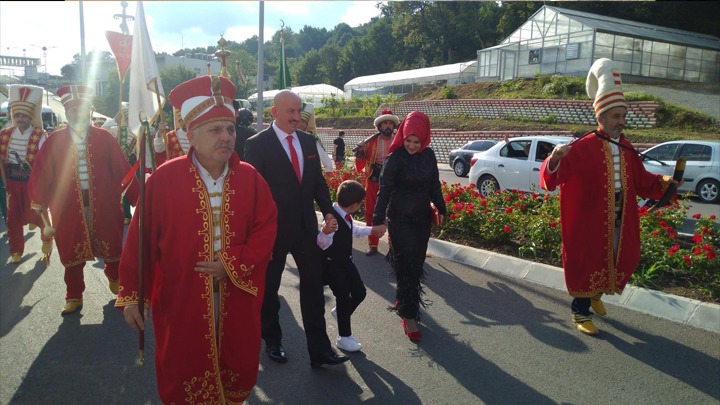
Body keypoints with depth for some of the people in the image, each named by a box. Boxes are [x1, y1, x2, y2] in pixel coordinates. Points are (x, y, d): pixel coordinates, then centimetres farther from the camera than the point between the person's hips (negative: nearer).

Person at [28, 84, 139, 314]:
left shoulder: (104, 137, 2)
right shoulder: (54, 141, 3)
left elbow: (122, 170, -1)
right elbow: (42, 176, 3)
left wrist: (135, 198, -2)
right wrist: (39, 206, 0)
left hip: (104, 206, 0)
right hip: (69, 209, 1)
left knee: (111, 246, 10)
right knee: (72, 253, 7)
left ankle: (114, 278, 38)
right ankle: (74, 297, 23)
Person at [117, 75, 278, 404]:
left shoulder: (249, 178, -2)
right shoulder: (164, 179, -9)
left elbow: (266, 228, -2)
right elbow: (141, 239, -7)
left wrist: (234, 264, -15)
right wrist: (132, 296, -8)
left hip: (237, 299, 2)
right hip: (181, 301, -2)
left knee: (240, 370, 17)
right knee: (183, 379, 13)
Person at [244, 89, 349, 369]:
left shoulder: (308, 140, 6)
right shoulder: (257, 144, -11)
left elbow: (318, 181, 12)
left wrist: (328, 210, 2)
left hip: (305, 225, 5)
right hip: (273, 227, -4)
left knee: (313, 285, 4)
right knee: (269, 288, 14)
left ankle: (319, 350, 13)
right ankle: (272, 342, 35)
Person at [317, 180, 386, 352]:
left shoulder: (346, 215, -1)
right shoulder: (333, 218, -30)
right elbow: (323, 244, -41)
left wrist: (371, 230, 27)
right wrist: (325, 231, -61)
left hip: (346, 261, 9)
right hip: (331, 265, -9)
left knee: (359, 292, 9)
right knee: (343, 296, -7)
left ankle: (340, 312, 38)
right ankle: (344, 337, 10)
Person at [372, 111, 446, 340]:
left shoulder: (429, 156, 0)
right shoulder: (395, 158, -14)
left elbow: (434, 185, 12)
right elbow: (384, 190, -17)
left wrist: (440, 208, 16)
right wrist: (378, 220, -21)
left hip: (422, 218, 5)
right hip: (400, 219, -5)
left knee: (416, 264, 13)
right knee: (406, 266, -3)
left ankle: (403, 300, 34)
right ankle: (408, 315, 5)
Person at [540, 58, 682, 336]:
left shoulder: (626, 149, 6)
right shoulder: (583, 148, -15)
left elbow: (642, 182, 12)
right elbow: (552, 178, -26)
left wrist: (665, 182, -5)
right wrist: (554, 160, -46)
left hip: (620, 222, 7)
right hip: (590, 221, -7)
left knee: (621, 260, 19)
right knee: (588, 262, 4)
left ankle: (596, 294, 47)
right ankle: (580, 312, 24)